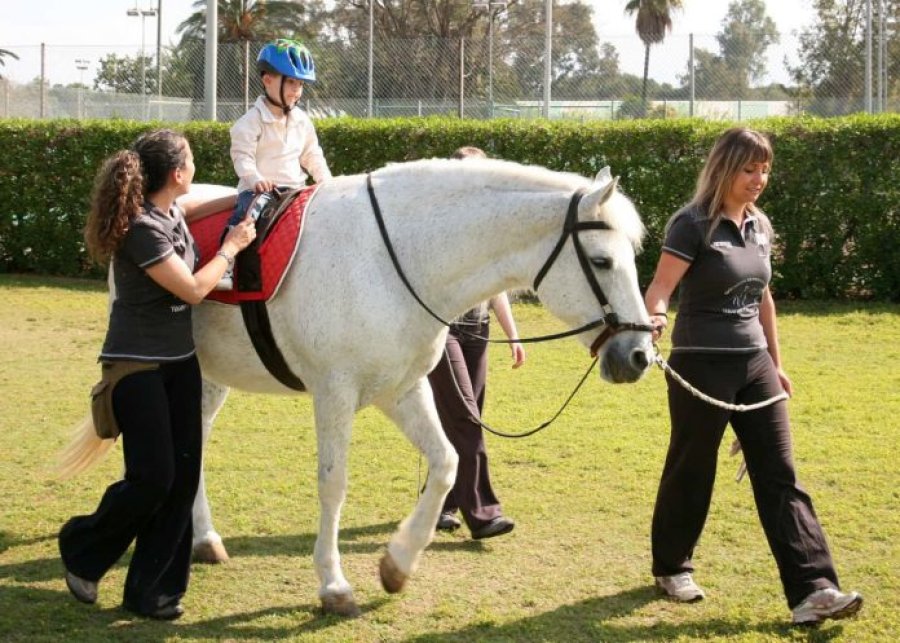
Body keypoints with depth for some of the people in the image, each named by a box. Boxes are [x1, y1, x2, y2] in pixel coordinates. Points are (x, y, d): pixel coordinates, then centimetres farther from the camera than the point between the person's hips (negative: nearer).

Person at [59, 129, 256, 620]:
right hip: (137, 365, -9)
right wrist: (232, 247, -7)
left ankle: (151, 589, 10)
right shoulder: (142, 229, -22)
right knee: (153, 478, -9)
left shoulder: (173, 213, 4)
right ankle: (83, 550, 17)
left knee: (183, 476, 4)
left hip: (179, 360, 9)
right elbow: (193, 289, -20)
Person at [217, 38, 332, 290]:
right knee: (250, 208, -35)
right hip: (259, 189, -6)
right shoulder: (252, 121, -5)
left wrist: (326, 181, 6)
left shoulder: (302, 121, 13)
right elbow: (242, 156, -13)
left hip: (294, 187, 6)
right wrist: (255, 179, -29)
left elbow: (312, 156, 20)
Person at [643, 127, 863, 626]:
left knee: (780, 475, -2)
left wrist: (776, 362, 21)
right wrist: (653, 318, -44)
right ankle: (671, 567, 30)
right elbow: (659, 288, -22)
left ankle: (811, 590, -7)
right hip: (701, 367, -6)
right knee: (691, 471, 8)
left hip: (754, 365, 6)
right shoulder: (693, 225, -11)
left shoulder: (759, 226, 9)